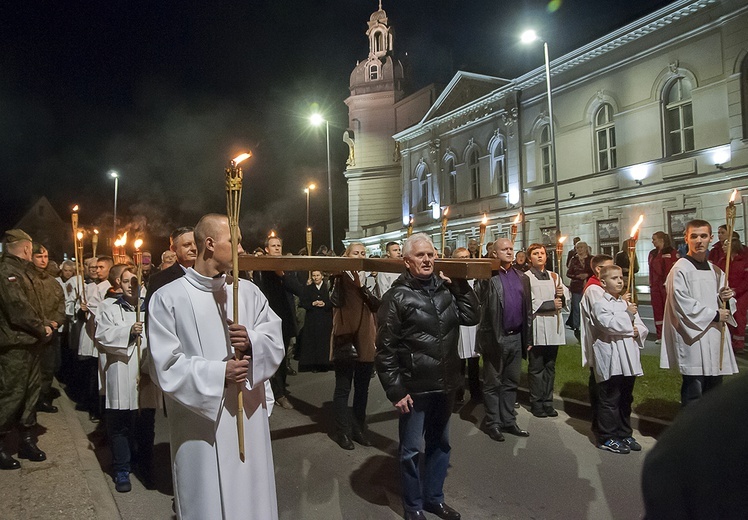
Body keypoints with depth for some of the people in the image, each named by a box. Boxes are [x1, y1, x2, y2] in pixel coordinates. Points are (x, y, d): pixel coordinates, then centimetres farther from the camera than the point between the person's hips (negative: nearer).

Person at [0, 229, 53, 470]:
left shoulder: (20, 270, 18)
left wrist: (42, 327, 6)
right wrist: (41, 329, -12)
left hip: (29, 342, 10)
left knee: (30, 391, 15)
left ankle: (27, 440, 25)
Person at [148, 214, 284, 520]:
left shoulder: (248, 292, 3)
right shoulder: (168, 299, -8)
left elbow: (275, 342, 2)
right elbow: (167, 367, -11)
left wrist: (252, 342, -19)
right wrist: (219, 373, -20)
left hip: (248, 418, 4)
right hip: (201, 424, -3)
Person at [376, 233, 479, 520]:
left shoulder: (445, 289, 4)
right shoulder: (397, 297, -12)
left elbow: (472, 316, -2)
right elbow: (385, 348, -13)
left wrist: (461, 284, -8)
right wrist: (396, 390, -15)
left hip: (445, 384, 6)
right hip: (415, 387, -5)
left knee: (440, 444, 20)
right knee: (410, 449, 9)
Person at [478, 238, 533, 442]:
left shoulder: (522, 278, 11)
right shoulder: (488, 277, -7)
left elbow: (528, 309, 11)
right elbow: (483, 307, -17)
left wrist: (528, 339, 9)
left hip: (516, 337, 5)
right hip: (495, 338, -5)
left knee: (511, 382, 14)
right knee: (493, 383, 6)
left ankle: (508, 421, 25)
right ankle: (493, 423, 17)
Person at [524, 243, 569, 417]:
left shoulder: (554, 277, 13)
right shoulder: (526, 278, -6)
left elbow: (564, 302, 15)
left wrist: (561, 295, -7)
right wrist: (551, 304, -12)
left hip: (553, 327, 5)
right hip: (536, 328, -5)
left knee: (550, 367, 11)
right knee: (536, 368, 4)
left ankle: (548, 402, 20)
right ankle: (536, 403, 14)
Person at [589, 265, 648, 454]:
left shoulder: (627, 303, 16)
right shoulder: (600, 305, -6)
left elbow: (643, 328, 16)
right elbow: (610, 325, -22)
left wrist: (638, 332, -7)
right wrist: (628, 314, -9)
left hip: (628, 361, 7)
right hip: (610, 362, -7)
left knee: (626, 399, 16)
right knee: (609, 401, -1)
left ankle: (624, 434, 28)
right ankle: (606, 438, 9)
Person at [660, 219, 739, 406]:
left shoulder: (715, 271, 14)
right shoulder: (680, 270, -8)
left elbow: (722, 305, 20)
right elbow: (682, 305, -15)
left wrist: (724, 299, -3)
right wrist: (714, 315, -10)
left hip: (715, 340, 7)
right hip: (693, 339, -7)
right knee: (693, 396, -3)